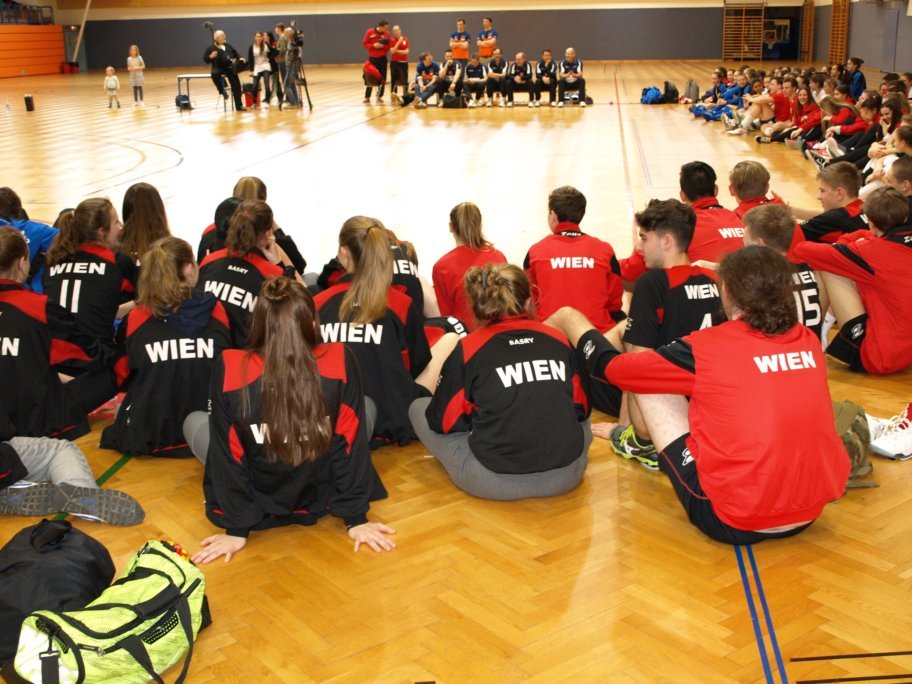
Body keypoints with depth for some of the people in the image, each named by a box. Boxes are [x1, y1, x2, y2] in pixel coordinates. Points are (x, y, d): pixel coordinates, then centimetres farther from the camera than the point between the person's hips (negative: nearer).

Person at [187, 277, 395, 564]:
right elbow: (352, 442, -14)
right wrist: (356, 518, -4)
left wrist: (236, 529, -5)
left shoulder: (230, 370, -22)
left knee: (194, 421, 22)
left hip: (258, 502, 0)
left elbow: (227, 453, -15)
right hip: (320, 498, 1)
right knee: (367, 406, 19)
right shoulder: (340, 361, -20)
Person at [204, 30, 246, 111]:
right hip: (219, 68, -4)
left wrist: (239, 58, 8)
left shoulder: (228, 45, 16)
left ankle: (239, 105, 2)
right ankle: (222, 90, -18)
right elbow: (205, 59, -6)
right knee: (215, 73, -39)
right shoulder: (211, 48, -1)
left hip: (230, 68, 4)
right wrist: (211, 56, -25)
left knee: (236, 86, -4)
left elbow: (235, 52, 28)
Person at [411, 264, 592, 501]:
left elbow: (443, 422, 5)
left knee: (418, 407, 16)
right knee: (580, 419, 38)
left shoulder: (468, 348, -3)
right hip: (567, 474, 5)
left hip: (494, 480, -4)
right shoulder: (558, 339, 5)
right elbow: (580, 408, 16)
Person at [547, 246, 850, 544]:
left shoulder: (704, 348, -12)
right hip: (810, 516, 6)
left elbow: (611, 367, 1)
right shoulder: (810, 342, 2)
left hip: (731, 522, -5)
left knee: (652, 384, 7)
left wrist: (570, 319, 22)